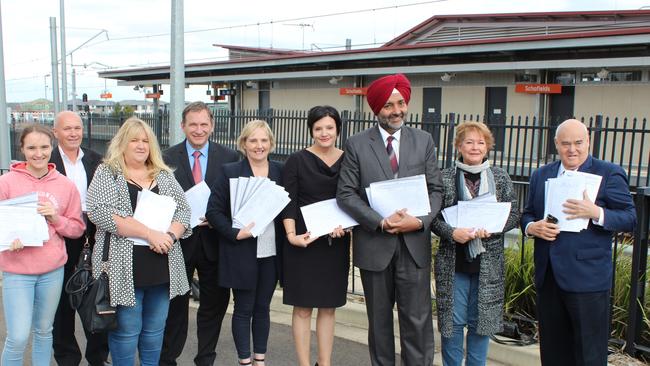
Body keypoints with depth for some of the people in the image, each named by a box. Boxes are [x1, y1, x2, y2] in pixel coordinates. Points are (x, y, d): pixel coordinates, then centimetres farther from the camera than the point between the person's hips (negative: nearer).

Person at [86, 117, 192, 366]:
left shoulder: (164, 175, 12)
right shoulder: (107, 173, 0)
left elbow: (183, 210, 8)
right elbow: (100, 212, -15)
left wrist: (169, 235, -13)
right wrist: (150, 234, -19)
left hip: (162, 266, 4)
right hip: (125, 266, -4)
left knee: (155, 328, 14)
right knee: (126, 329, 3)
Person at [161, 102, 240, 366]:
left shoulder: (229, 157, 0)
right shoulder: (168, 158, -1)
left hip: (214, 240, 1)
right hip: (179, 239, -1)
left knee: (214, 303, 11)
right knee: (176, 303, 11)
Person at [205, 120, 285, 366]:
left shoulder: (279, 171, 5)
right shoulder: (229, 172, -5)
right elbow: (214, 211, -7)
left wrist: (286, 236, -4)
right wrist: (235, 233, -18)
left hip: (271, 252, 3)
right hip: (242, 253, -3)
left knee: (263, 308, 15)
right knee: (243, 309, 8)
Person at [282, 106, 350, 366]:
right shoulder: (297, 160, -3)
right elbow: (288, 203, -7)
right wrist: (292, 235, -21)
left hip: (335, 243, 3)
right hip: (304, 242, -3)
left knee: (328, 306, 12)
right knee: (303, 307, 4)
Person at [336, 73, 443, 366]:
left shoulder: (424, 141, 5)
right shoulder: (357, 144, -1)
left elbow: (436, 189, 4)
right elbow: (345, 194, -5)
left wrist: (420, 221, -13)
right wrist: (381, 222, -15)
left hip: (414, 244, 1)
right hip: (374, 244, 0)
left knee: (418, 320, 0)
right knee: (379, 319, 14)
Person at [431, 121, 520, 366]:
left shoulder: (500, 177, 4)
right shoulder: (445, 177, -1)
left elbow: (514, 215, 3)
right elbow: (432, 216, -2)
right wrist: (451, 233, -18)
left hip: (488, 263, 2)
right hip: (453, 261, -1)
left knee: (482, 319, 11)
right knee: (453, 320, 6)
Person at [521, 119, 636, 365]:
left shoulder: (609, 174, -2)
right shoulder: (541, 175, 13)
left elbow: (629, 219, -6)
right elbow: (527, 214, 16)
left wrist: (596, 213, -24)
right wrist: (532, 227, -7)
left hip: (587, 279, -5)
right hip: (548, 277, 5)